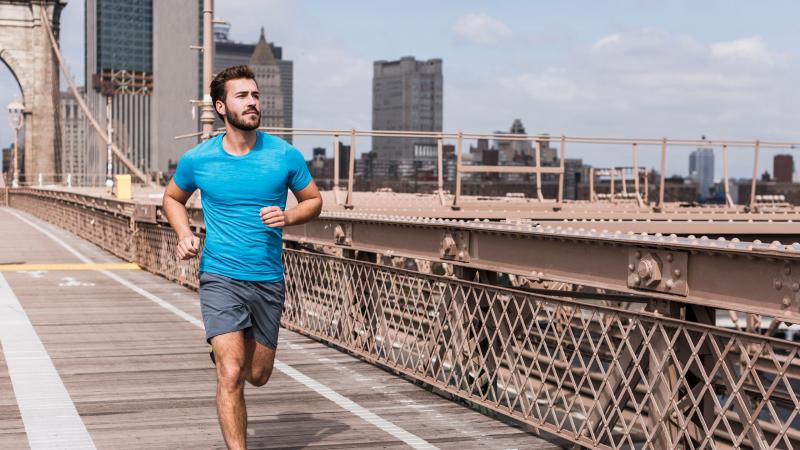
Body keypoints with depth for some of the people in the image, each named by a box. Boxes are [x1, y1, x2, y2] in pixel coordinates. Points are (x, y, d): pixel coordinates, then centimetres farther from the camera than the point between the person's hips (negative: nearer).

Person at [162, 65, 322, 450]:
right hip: (220, 277, -2)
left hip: (268, 280, 2)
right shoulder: (197, 160, -5)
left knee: (258, 375, 15)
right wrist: (184, 234, -4)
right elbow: (172, 197, 15)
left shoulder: (284, 155, -4)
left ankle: (224, 349, 50)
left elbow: (313, 200, 10)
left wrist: (287, 217, -12)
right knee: (231, 374, -16)